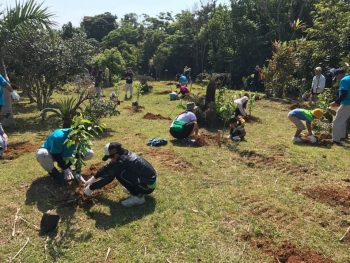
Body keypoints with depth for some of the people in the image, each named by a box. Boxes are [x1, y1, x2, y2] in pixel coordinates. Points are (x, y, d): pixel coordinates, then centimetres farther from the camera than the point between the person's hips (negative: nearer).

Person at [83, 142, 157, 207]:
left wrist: (91, 188, -11)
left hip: (148, 185, -9)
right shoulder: (123, 155, 1)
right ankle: (138, 191, 17)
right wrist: (93, 178, 13)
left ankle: (138, 197, -7)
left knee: (119, 174, -19)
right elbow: (107, 168, 11)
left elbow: (108, 178, -22)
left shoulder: (123, 161, -25)